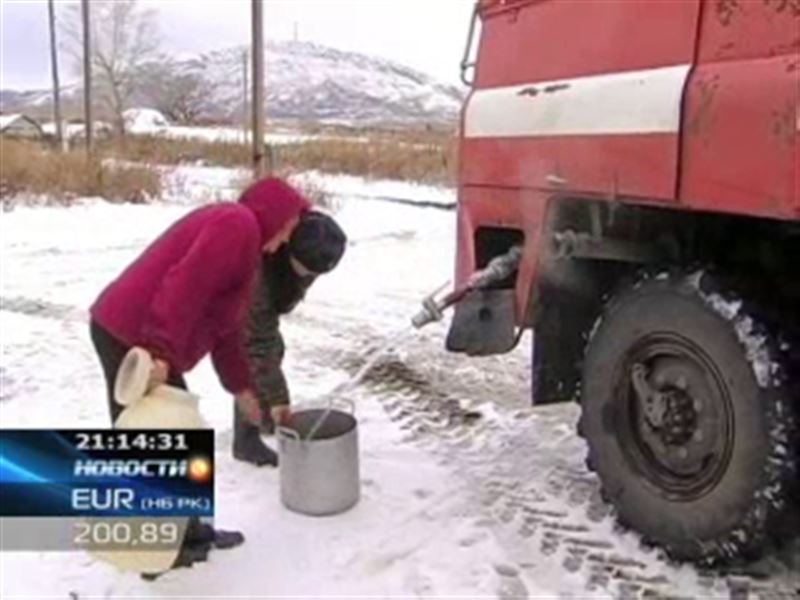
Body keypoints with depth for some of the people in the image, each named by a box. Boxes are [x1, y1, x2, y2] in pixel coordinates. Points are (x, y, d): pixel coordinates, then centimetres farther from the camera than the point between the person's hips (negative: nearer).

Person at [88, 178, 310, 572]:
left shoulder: (241, 236, 23)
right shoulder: (238, 224, -10)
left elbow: (224, 327, 26)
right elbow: (185, 287, -25)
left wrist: (241, 387, 27)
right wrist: (162, 352, -32)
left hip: (129, 333, 11)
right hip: (132, 338, -11)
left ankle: (185, 531, 33)